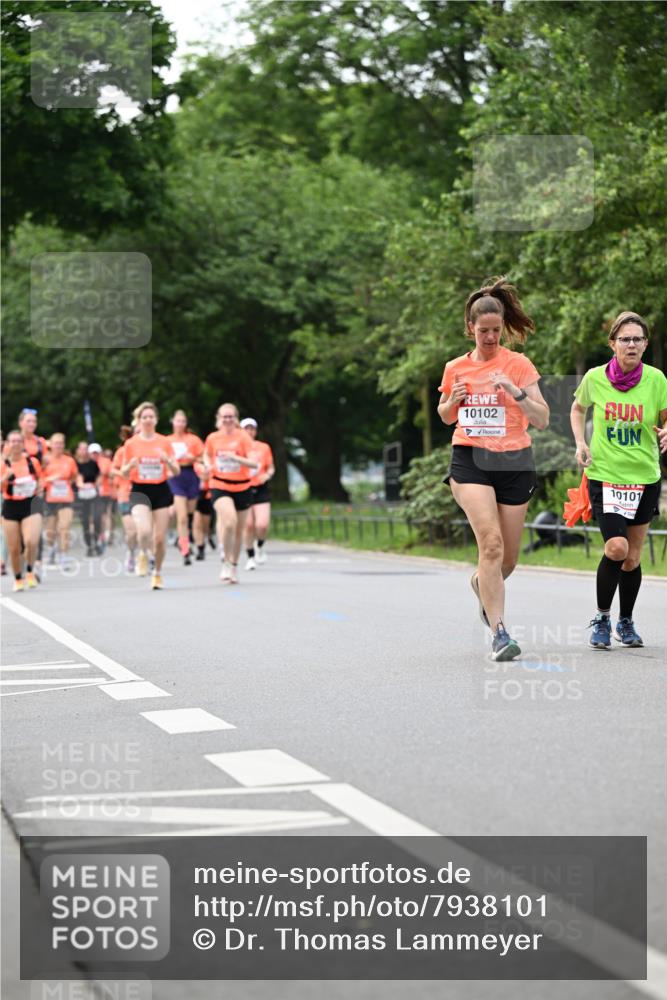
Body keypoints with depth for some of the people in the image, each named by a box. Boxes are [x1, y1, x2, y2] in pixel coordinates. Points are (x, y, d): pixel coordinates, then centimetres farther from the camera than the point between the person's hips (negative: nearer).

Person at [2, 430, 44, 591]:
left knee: (31, 541, -21)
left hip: (31, 505, 0)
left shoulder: (33, 461, 0)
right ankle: (18, 579, 24)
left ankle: (30, 572, 5)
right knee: (14, 549, 3)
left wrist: (39, 487, 0)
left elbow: (40, 478, 19)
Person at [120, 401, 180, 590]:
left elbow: (177, 471, 4)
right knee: (144, 531, -25)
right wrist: (130, 465, -16)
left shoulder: (164, 442, 3)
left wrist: (167, 460, -17)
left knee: (160, 538, 1)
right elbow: (123, 473, 6)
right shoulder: (131, 443, 1)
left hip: (160, 491, 2)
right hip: (139, 491, -1)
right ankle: (143, 556, 7)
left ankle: (157, 573, 24)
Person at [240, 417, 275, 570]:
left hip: (261, 489, 1)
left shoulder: (264, 447, 7)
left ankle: (260, 546, 21)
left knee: (262, 525, -12)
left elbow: (271, 468, 13)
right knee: (248, 525, -5)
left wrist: (267, 475, -8)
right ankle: (250, 556, 12)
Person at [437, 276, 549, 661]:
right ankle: (500, 632, -20)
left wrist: (515, 392, -22)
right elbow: (446, 416, 23)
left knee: (508, 557, 8)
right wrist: (452, 401, 0)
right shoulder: (455, 368, 8)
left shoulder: (518, 364, -1)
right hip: (470, 460, 0)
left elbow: (542, 420, -6)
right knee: (491, 542, -20)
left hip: (514, 463, 0)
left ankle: (483, 585, 45)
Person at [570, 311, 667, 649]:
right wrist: (580, 443, 0)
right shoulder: (595, 378, -6)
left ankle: (626, 622, 31)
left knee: (633, 557, 11)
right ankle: (602, 618, 3)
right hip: (604, 475, -2)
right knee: (616, 548, -17)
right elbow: (578, 409, 14)